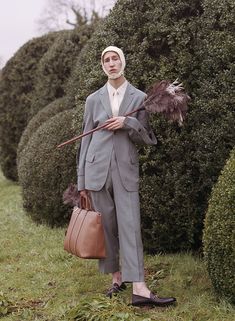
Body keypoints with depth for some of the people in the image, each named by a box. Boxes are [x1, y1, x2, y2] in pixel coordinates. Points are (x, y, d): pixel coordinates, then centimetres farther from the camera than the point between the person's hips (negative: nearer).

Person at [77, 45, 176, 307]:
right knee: (106, 227, 5)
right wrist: (81, 180, 7)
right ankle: (117, 278, 17)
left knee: (130, 226, -9)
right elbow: (86, 140, 9)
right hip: (97, 169, 1)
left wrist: (128, 123, -12)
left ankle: (139, 289, -14)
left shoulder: (139, 98, 5)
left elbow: (147, 138, 7)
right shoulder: (93, 99, 7)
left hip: (126, 170, -1)